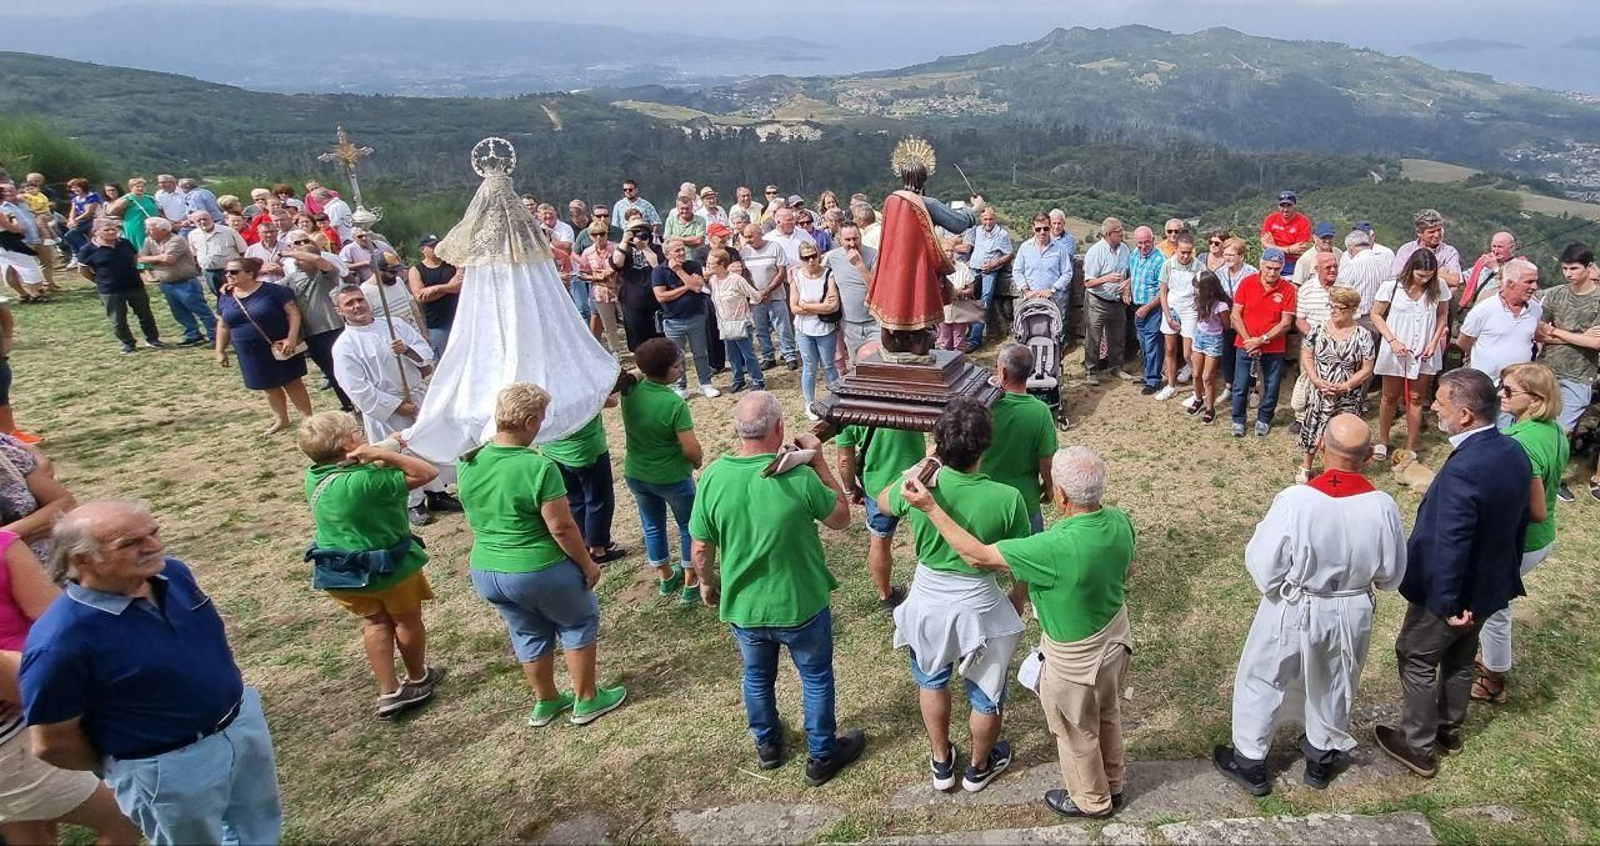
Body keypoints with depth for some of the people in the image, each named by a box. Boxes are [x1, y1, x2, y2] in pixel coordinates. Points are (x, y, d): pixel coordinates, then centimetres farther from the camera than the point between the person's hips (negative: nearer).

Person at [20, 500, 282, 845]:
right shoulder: (63, 640, -30)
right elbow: (51, 742, -18)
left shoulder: (174, 573, -9)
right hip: (170, 768, -6)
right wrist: (119, 764, -2)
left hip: (244, 717, 6)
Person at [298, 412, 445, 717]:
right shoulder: (364, 481, -34)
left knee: (375, 623, 24)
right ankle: (418, 680, 40)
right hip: (389, 567, -6)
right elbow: (428, 473, -33)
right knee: (408, 622, 20)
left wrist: (384, 454, -8)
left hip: (338, 569, 6)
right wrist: (385, 453, -34)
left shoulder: (314, 476, -9)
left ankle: (388, 692, 28)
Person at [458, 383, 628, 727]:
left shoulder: (468, 464, -4)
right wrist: (588, 564, -9)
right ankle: (587, 701, 27)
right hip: (539, 571, -6)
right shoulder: (538, 466, -24)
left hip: (484, 572, 6)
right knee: (579, 623, 18)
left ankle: (545, 703, 40)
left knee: (529, 634, 26)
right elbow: (561, 528, -20)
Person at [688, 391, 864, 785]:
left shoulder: (714, 477, -18)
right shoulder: (799, 477, -27)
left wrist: (708, 583, 12)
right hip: (801, 606, -3)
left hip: (742, 607, 3)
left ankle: (767, 746, 50)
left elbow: (701, 550, -8)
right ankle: (822, 757, 40)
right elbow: (841, 517, -8)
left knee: (758, 678, 27)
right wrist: (818, 461, -6)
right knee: (816, 679, 22)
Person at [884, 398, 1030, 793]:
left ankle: (941, 762, 48)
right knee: (986, 695, 25)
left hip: (928, 604, 2)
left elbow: (882, 502, 3)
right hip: (979, 608, -1)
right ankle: (979, 768, 48)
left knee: (932, 682, 30)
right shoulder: (1006, 498, -25)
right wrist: (1017, 604, 9)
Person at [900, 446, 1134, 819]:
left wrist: (930, 507, -30)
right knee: (1107, 715, 31)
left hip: (1076, 658, -7)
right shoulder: (1119, 520, -17)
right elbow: (1128, 570, 4)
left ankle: (1092, 800, 47)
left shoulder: (1056, 548, -40)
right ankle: (1112, 784, 56)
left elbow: (976, 555, -33)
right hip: (1117, 635, 7)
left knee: (1077, 732, 22)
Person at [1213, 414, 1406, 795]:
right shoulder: (1383, 506, -20)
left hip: (1294, 612, -3)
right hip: (1352, 614, 3)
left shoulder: (1295, 500, -29)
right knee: (1334, 686, 26)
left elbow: (1264, 565, -21)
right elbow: (1392, 576, -5)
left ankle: (1249, 762, 32)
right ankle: (1322, 757, 47)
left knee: (1262, 682, 18)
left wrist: (1274, 587, 1)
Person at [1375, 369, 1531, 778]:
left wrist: (1447, 604, -18)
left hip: (1449, 592, -8)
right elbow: (1520, 521, 6)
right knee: (1459, 657, 26)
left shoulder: (1462, 471, -35)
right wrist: (1505, 572, 17)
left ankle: (1418, 747, 25)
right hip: (1490, 585, 8)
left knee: (1416, 658, 12)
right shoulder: (1515, 453, -6)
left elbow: (1449, 546, -30)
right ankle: (1449, 728, 45)